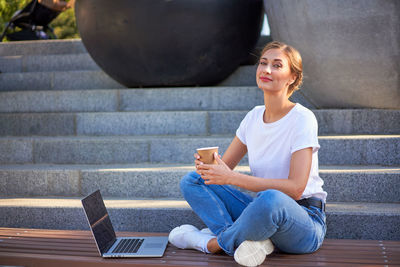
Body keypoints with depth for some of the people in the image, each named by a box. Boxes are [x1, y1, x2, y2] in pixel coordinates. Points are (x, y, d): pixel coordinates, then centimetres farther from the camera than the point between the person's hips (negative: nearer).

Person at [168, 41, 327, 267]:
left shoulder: (302, 119, -13)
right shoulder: (255, 116, 6)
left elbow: (295, 187, -22)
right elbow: (226, 165, 11)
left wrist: (233, 178, -27)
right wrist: (209, 164, -14)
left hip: (304, 220, -6)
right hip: (266, 213, 6)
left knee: (271, 199, -41)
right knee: (192, 181, -4)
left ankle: (213, 243, -15)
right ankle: (245, 240, -22)